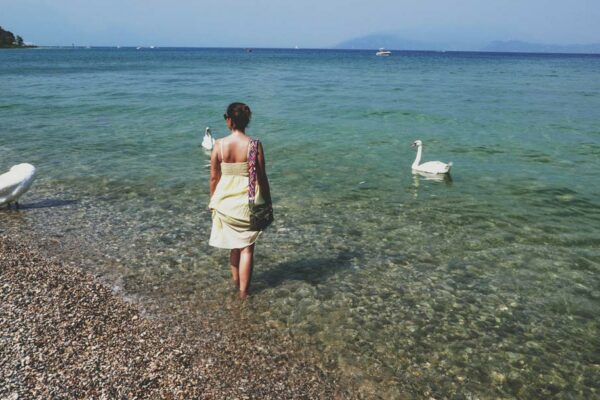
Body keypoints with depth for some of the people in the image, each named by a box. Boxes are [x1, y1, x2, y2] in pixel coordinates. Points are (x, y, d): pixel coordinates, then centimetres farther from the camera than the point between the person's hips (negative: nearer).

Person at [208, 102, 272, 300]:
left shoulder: (219, 145, -7)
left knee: (234, 243, 23)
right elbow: (262, 177, -8)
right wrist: (268, 202, 5)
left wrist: (213, 200, 14)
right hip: (249, 201, -2)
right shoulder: (254, 145, -11)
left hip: (225, 200, 3)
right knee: (247, 247, 9)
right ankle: (243, 291, 12)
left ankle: (236, 281, 39)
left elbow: (214, 177, -1)